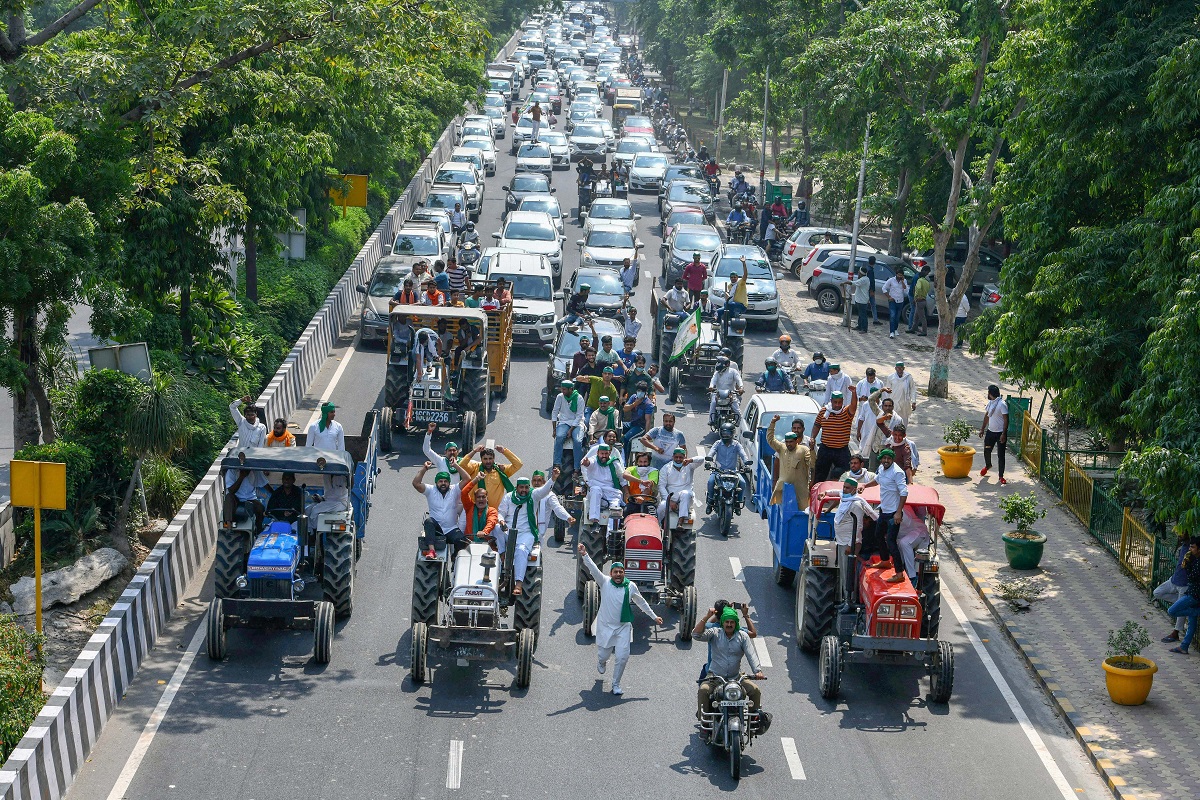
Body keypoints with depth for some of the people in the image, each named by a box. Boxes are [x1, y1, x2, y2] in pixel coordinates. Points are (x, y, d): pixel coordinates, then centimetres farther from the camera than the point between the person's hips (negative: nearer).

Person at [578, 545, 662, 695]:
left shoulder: (631, 586, -2)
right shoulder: (605, 583, -7)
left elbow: (641, 602, 12)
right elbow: (593, 569, -21)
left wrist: (654, 617, 19)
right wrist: (584, 555, -37)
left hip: (623, 627, 1)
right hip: (605, 626, -1)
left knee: (622, 657, -7)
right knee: (603, 655, 10)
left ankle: (616, 684, 12)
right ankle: (602, 662, 50)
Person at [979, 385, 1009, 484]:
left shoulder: (1002, 404, -20)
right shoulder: (990, 403, 6)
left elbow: (1006, 420, -20)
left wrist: (1004, 434, -23)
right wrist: (982, 429, 19)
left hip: (1000, 433, -7)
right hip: (990, 431, 8)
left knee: (1000, 455, -1)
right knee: (986, 450, 18)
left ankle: (1001, 476, 6)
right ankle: (988, 465, 48)